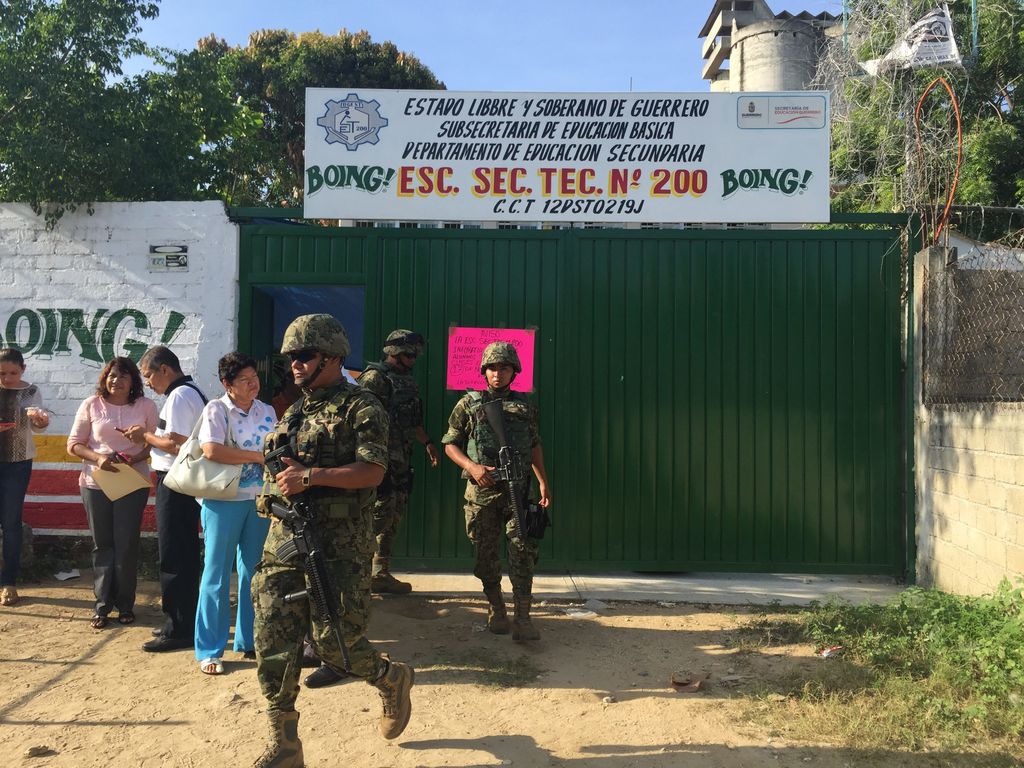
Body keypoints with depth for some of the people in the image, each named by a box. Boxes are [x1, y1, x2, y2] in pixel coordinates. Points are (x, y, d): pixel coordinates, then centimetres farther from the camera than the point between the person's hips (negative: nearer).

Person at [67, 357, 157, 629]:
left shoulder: (146, 406, -2)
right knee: (102, 544, 9)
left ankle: (125, 604, 17)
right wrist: (97, 458, -16)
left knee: (127, 544, 2)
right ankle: (102, 605, 18)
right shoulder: (91, 405, 0)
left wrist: (134, 459, -17)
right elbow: (73, 444, 1)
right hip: (95, 483, 1)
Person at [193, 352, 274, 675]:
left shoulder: (267, 412, 9)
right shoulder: (217, 410, -8)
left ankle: (249, 640, 27)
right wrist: (257, 456, -16)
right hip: (224, 501, -5)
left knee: (253, 572, 13)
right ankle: (209, 650, 13)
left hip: (259, 500, 5)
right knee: (217, 573, 2)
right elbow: (211, 450, -23)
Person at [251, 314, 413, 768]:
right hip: (283, 542, 7)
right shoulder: (293, 413, 17)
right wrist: (277, 484, 2)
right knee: (274, 647, 4)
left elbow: (372, 471, -17)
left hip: (339, 548, -7)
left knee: (335, 643, -4)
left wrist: (310, 476, -22)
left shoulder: (361, 408, -6)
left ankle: (394, 679, 27)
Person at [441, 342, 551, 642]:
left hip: (517, 490, 1)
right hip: (481, 490, -1)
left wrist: (543, 482, 13)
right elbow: (450, 443, 5)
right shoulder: (469, 404, 4)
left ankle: (522, 619, -7)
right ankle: (495, 609, 25)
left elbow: (535, 446, 20)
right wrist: (472, 467, -11)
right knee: (486, 553, 7)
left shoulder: (525, 406, 11)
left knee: (523, 549, -9)